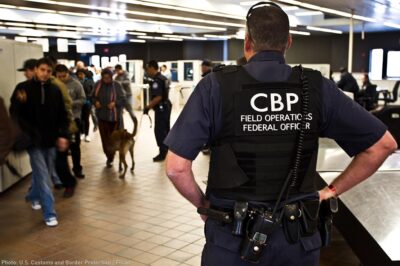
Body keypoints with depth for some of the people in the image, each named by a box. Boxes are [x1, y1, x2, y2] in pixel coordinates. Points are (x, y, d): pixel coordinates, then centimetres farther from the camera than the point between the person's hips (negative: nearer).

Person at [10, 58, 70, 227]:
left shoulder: (55, 90, 3)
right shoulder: (23, 88, -7)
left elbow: (62, 116, 5)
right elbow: (15, 114, -6)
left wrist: (63, 135, -6)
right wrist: (28, 135, -18)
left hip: (50, 140, 4)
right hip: (34, 141, -4)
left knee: (45, 174, 18)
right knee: (42, 176, -5)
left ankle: (33, 196, 45)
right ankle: (50, 213, 2)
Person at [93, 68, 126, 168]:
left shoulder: (117, 85, -10)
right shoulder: (98, 84, -2)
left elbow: (123, 99, -6)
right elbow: (93, 97, 11)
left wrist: (115, 103, -23)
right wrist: (95, 102, -10)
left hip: (114, 116, -2)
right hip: (102, 115, 2)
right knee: (104, 137, 2)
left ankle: (110, 157, 20)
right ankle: (109, 157, 16)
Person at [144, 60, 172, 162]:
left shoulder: (156, 80, -19)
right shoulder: (162, 78, 12)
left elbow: (158, 97, -26)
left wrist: (148, 107, -21)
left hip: (161, 108, -10)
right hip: (165, 107, 10)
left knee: (159, 131, -4)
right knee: (165, 130, 17)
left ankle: (163, 153, 1)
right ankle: (167, 151, 26)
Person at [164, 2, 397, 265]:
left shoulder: (217, 86, -12)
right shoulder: (317, 87, -5)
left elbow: (176, 167, -16)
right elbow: (384, 144, 1)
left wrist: (203, 203, 2)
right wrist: (331, 191, 6)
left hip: (233, 238, -2)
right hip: (297, 238, 3)